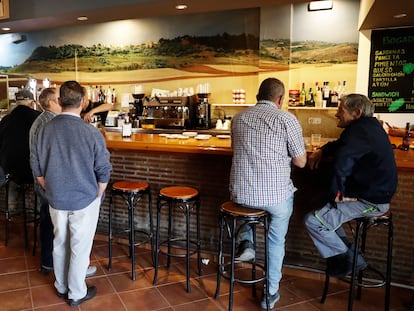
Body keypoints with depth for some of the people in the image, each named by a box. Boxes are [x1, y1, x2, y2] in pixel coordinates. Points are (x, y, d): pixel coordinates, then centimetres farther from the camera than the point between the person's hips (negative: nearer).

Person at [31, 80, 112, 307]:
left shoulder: (45, 130, -6)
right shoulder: (92, 133, -18)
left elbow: (38, 170, 3)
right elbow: (103, 172, -11)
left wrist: (51, 192, 17)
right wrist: (98, 196, 5)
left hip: (56, 201, 4)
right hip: (85, 201, -4)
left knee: (59, 243, 20)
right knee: (80, 248, 10)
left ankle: (61, 287, 38)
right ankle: (76, 294, 25)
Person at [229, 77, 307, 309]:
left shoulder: (239, 118, 6)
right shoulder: (287, 119, -8)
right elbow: (301, 162, -3)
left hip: (240, 193, 4)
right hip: (276, 195, -3)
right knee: (276, 241, 22)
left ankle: (246, 241, 22)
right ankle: (271, 292, 31)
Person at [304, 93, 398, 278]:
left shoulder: (360, 130, -21)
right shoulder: (369, 126, 12)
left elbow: (343, 160, -40)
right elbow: (340, 144, 29)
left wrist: (336, 193, -27)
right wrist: (322, 151, 11)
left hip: (370, 201, -11)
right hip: (375, 193, 11)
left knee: (313, 221, -13)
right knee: (324, 212, 21)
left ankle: (346, 260, 5)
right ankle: (352, 258, 20)